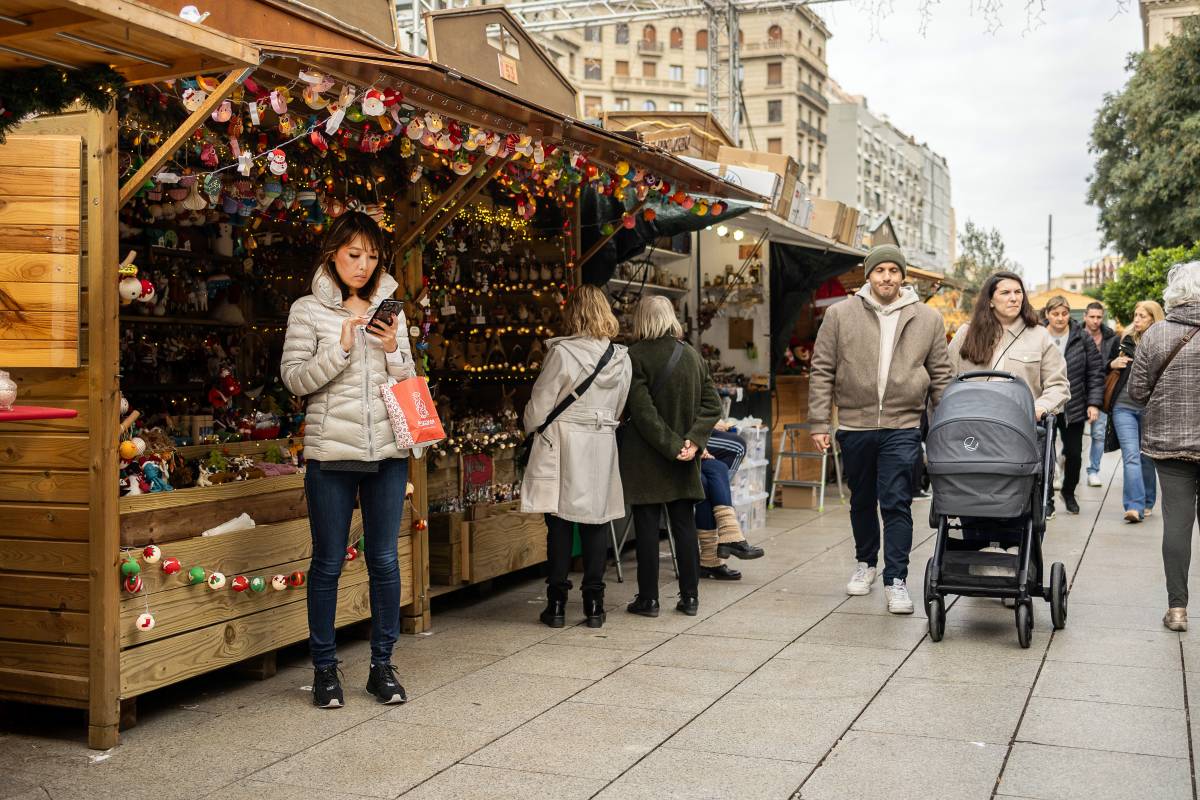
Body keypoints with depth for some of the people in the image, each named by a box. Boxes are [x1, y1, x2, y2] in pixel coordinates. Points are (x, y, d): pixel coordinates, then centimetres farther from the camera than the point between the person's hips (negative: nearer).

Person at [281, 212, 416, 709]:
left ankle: (382, 665, 18)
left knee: (384, 559, 7)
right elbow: (295, 379, -5)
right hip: (332, 450, -3)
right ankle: (324, 668, 17)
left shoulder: (388, 311, 12)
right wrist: (341, 348, -15)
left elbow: (409, 382, 14)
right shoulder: (308, 311, 2)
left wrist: (393, 350, -5)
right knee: (328, 562, 4)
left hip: (387, 450, 3)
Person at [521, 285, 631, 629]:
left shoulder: (562, 353, -12)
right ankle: (594, 604, 12)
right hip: (603, 446, 4)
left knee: (560, 524, 3)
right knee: (595, 524, 9)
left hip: (562, 447, -4)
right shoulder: (622, 358, 3)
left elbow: (538, 407, -7)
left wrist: (533, 428, 13)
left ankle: (557, 604, 8)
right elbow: (619, 410, 11)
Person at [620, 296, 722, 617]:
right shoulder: (692, 355, 5)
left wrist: (672, 445, -13)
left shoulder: (636, 356, -10)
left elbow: (643, 411, -16)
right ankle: (690, 597, 14)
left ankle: (648, 598, 7)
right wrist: (693, 440, -5)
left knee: (647, 528, 3)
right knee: (685, 525, 10)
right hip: (683, 461, 4)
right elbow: (712, 404, 3)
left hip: (645, 458, -4)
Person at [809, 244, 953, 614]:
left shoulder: (928, 319, 4)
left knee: (897, 504, -6)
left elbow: (940, 376, 7)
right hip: (854, 426, 1)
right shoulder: (840, 314, 1)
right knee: (862, 501, 16)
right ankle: (866, 563, 36)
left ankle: (896, 580, 1)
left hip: (903, 427, -1)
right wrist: (819, 423, -4)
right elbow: (822, 372, 1)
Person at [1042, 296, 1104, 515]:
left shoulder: (1082, 338, 0)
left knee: (1074, 454, 9)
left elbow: (1096, 372, 3)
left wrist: (1094, 403, -4)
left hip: (1074, 409, 1)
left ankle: (1069, 492, 33)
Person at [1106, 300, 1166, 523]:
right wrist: (1112, 364, -2)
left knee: (1147, 457, 10)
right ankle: (1135, 505, -15)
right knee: (1131, 456, -8)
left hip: (1151, 410, -1)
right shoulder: (1123, 341, 8)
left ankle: (1147, 503, 23)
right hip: (1124, 406, 1)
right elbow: (1103, 370, 18)